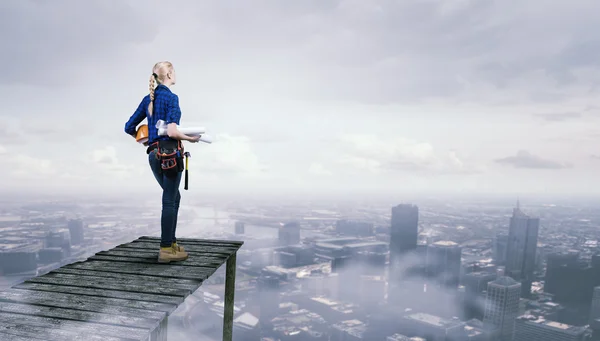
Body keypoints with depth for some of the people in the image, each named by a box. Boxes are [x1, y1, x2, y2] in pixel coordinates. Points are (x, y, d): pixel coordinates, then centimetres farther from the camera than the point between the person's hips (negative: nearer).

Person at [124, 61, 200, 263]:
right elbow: (172, 131, -20)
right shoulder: (171, 98, -8)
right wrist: (191, 138, -5)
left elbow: (129, 128, 14)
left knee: (173, 197, 19)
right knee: (169, 201, -2)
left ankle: (171, 242, 23)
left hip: (154, 154, 8)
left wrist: (145, 137, 30)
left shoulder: (147, 99, 13)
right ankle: (166, 249, 4)